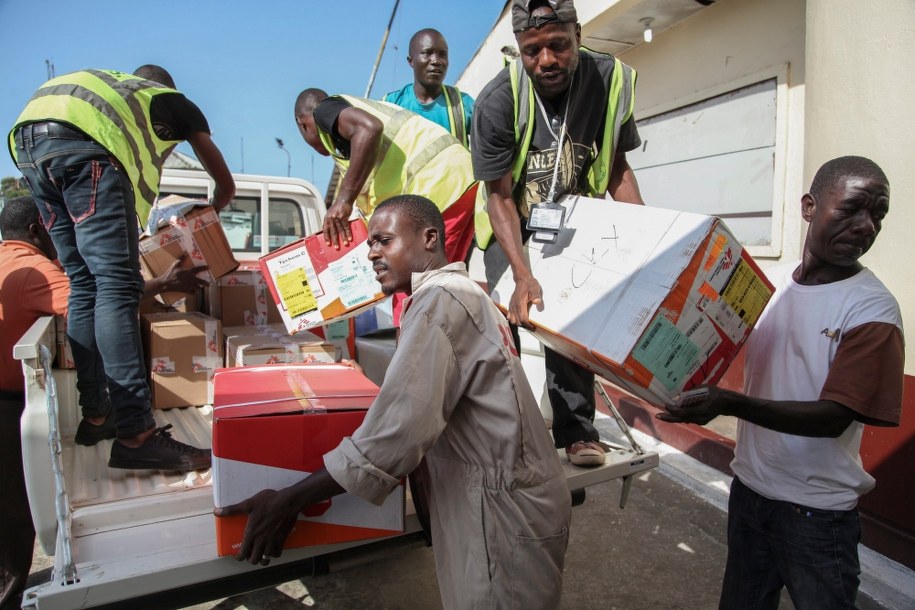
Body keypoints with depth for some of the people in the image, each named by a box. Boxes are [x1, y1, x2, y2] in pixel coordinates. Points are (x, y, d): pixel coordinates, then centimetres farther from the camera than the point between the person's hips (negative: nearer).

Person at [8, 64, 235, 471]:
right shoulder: (175, 102, 29)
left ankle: (95, 417, 12)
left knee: (85, 285, 9)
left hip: (26, 140, 7)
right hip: (82, 141, -6)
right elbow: (226, 185, 32)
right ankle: (136, 435, -19)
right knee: (117, 286, -14)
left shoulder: (109, 83, 42)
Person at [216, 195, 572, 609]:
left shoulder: (440, 300, -19)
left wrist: (289, 500, -18)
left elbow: (397, 433, -27)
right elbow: (421, 410, 17)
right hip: (505, 500, 9)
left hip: (503, 512, -9)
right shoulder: (463, 293, 13)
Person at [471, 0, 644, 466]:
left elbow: (617, 167, -4)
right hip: (512, 218, -1)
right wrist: (522, 274, -32)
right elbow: (499, 195, -20)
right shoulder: (497, 101, -24)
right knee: (504, 314, -8)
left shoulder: (611, 79, -15)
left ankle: (576, 428, 2)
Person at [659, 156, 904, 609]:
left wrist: (731, 404, -36)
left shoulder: (873, 309, -15)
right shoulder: (770, 282, -2)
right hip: (749, 487, 5)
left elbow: (834, 417, -22)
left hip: (817, 511, -4)